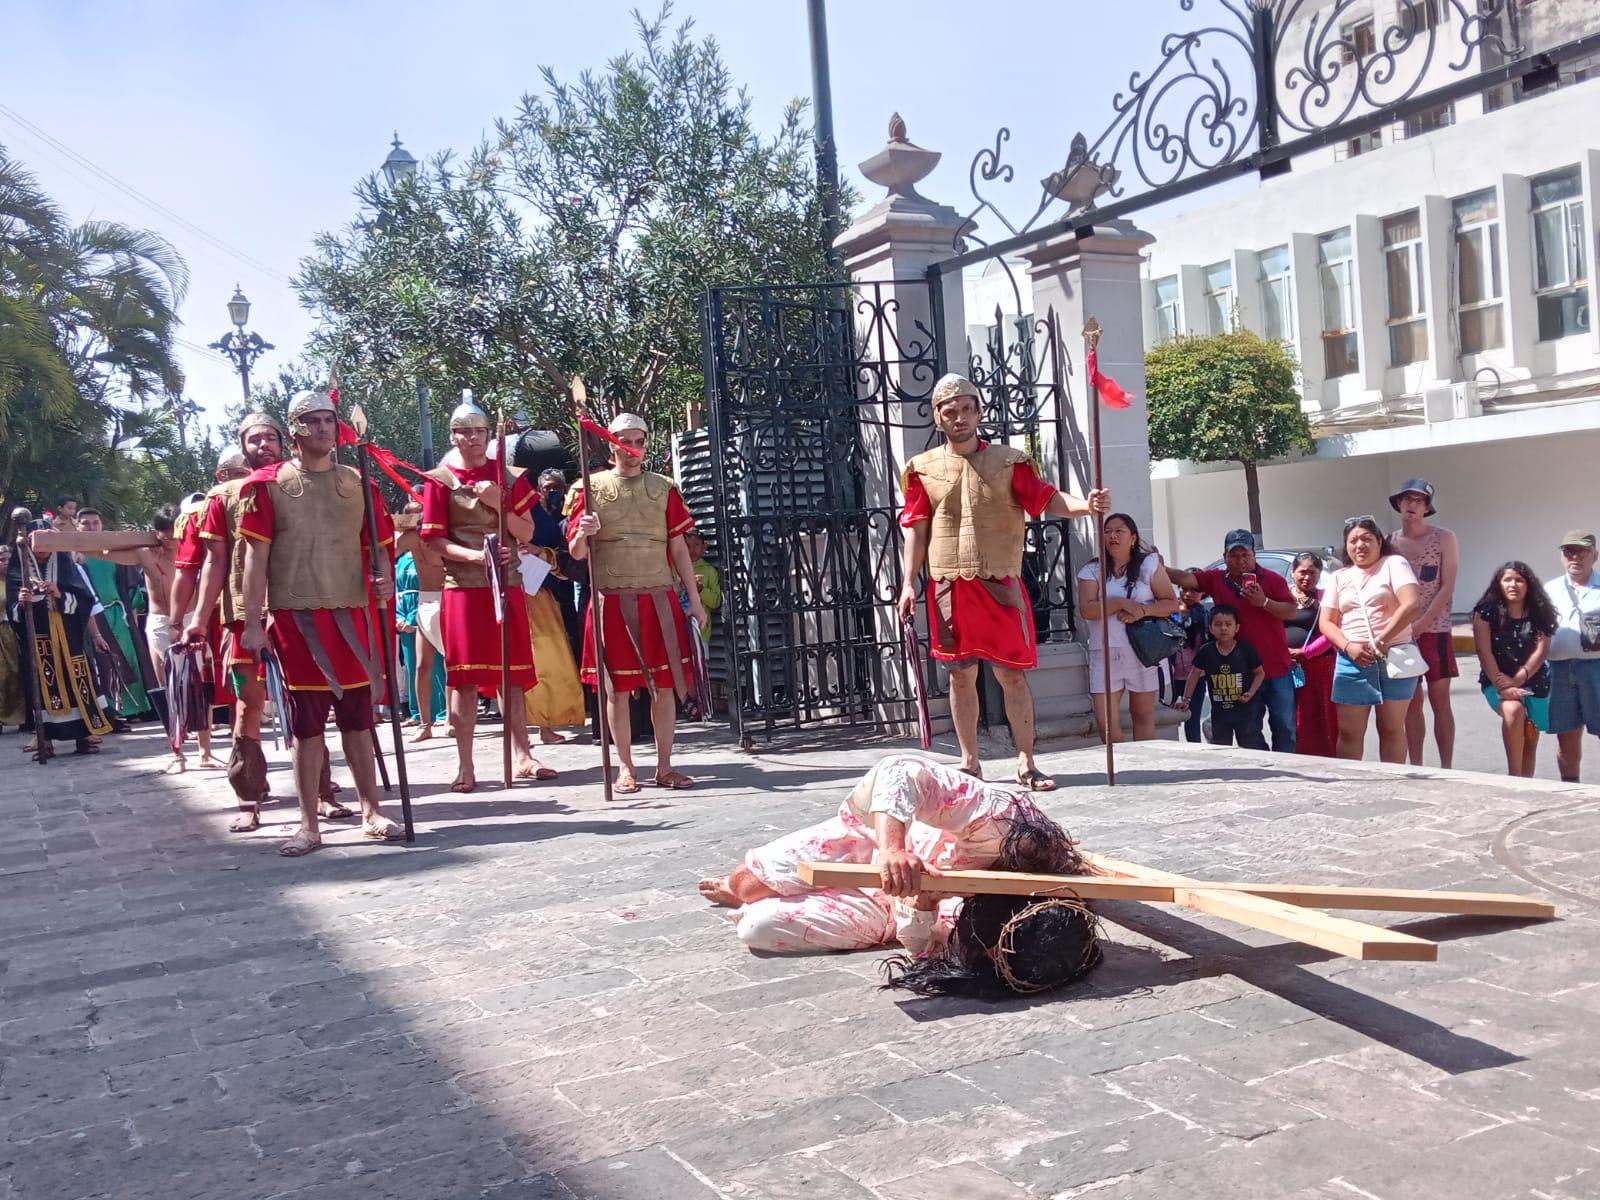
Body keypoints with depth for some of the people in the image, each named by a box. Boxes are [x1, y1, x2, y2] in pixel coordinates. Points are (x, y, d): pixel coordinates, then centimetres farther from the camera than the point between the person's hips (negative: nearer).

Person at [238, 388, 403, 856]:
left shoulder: (356, 482, 11)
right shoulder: (267, 483, 1)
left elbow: (377, 545, 16)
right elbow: (256, 555, -2)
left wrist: (383, 579, -6)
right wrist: (253, 621, -7)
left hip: (350, 612, 3)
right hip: (295, 615, -2)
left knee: (357, 715, 8)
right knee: (306, 719, 2)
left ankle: (371, 812, 18)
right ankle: (309, 824, 12)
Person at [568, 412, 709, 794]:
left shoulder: (663, 488, 10)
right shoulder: (591, 488, 5)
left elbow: (678, 548, 12)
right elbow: (576, 552, 3)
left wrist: (694, 599, 9)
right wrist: (582, 533, -20)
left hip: (658, 599, 2)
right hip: (612, 600, -2)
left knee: (665, 684, 1)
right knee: (617, 687, 1)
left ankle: (665, 766, 11)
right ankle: (626, 769, 12)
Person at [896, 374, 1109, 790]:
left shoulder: (1008, 462, 5)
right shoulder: (923, 468, 7)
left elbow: (1046, 498, -5)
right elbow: (916, 530, 6)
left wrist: (1085, 505, -25)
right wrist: (908, 583, -1)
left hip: (1000, 586, -1)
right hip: (949, 589, 1)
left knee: (1013, 674, 0)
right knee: (961, 675, 8)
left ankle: (1026, 763, 7)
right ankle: (969, 763, 18)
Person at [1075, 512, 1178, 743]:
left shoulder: (1149, 564, 5)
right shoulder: (1091, 571, 5)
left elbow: (1172, 603, 1)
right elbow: (1086, 610, -8)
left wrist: (1143, 610, -15)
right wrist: (1121, 603, -19)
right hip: (1105, 652, 0)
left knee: (1143, 714, 10)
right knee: (1106, 721, -8)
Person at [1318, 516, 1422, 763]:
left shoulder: (1394, 564, 1)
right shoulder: (1339, 577, 14)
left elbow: (1412, 605, -13)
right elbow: (1326, 622, 10)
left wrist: (1382, 640, -16)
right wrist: (1348, 647, -8)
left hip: (1394, 657, -3)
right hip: (1352, 661, 3)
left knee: (1391, 729, 6)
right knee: (1348, 732, 2)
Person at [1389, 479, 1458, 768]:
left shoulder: (1444, 539, -1)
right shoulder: (1390, 543, 7)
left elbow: (1447, 588, -7)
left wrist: (1420, 625, -16)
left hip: (1434, 631, -3)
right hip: (1401, 633, 3)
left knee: (1439, 702, 1)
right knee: (1411, 702, 7)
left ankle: (1446, 769, 6)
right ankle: (1416, 768, 14)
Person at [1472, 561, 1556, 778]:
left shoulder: (1539, 614, 3)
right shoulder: (1487, 611, -3)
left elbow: (1541, 651, -5)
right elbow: (1484, 652, -9)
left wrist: (1517, 680, -18)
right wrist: (1502, 686, -18)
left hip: (1533, 682, 3)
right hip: (1497, 682, -3)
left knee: (1530, 740, 3)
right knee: (1514, 709, -32)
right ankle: (1514, 775, -27)